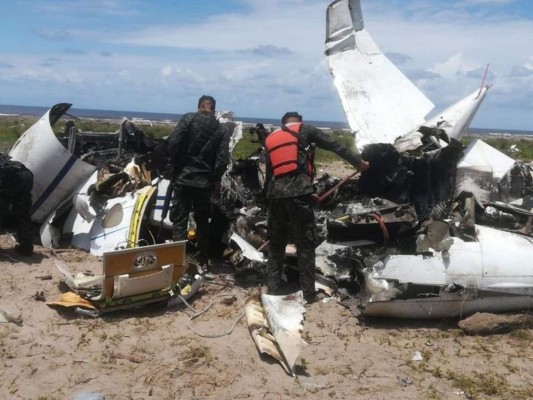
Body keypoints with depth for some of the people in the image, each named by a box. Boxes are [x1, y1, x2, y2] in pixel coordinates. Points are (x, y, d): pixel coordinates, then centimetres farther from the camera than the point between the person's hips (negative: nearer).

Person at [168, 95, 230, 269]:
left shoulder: (189, 118, -2)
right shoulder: (221, 129, 7)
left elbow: (173, 142, -12)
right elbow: (223, 158, -3)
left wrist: (175, 164, 2)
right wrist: (216, 179, 7)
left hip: (184, 177, -3)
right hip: (205, 181, 3)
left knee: (180, 220, 0)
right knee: (202, 221, 14)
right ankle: (203, 260, 19)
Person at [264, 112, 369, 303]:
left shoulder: (270, 139, 20)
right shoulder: (305, 130, 7)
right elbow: (335, 146, 6)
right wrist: (358, 161, 13)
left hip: (275, 194, 5)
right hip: (298, 192, -4)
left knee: (276, 243, 15)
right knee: (305, 244, 4)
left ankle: (273, 289, 17)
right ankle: (309, 293, 8)